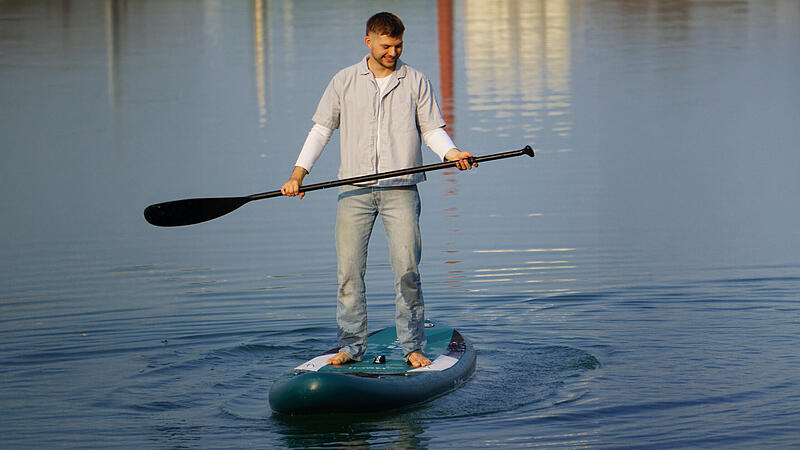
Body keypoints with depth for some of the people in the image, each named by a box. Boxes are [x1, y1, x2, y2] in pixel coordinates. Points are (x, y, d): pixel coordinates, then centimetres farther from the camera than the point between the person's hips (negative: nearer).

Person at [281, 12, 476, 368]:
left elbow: (432, 130, 8)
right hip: (354, 191, 1)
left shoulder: (416, 82, 7)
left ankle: (413, 347, 1)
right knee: (349, 269, -1)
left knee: (406, 269, -7)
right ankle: (351, 345, 9)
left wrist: (451, 153, -13)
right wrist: (298, 174, -1)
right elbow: (321, 129, 9)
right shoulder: (344, 81, 8)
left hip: (400, 190, -1)